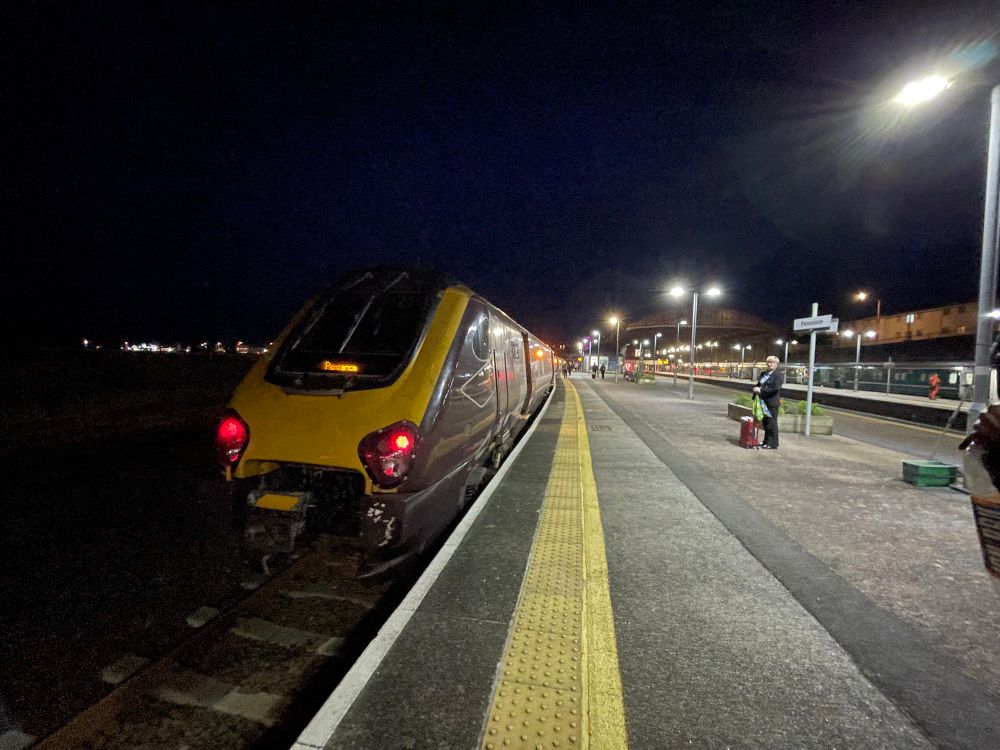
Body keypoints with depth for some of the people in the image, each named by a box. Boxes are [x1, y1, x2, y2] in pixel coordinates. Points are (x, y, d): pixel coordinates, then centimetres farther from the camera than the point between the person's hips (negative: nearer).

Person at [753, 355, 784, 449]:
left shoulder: (778, 375, -8)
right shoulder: (764, 374, 16)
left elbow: (776, 388, -19)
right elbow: (758, 385, 22)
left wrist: (761, 390, -20)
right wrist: (756, 388, -2)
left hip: (772, 402, -7)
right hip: (764, 402, 7)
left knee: (772, 423, -2)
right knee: (765, 423, 12)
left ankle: (773, 444, 5)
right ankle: (766, 442, 20)